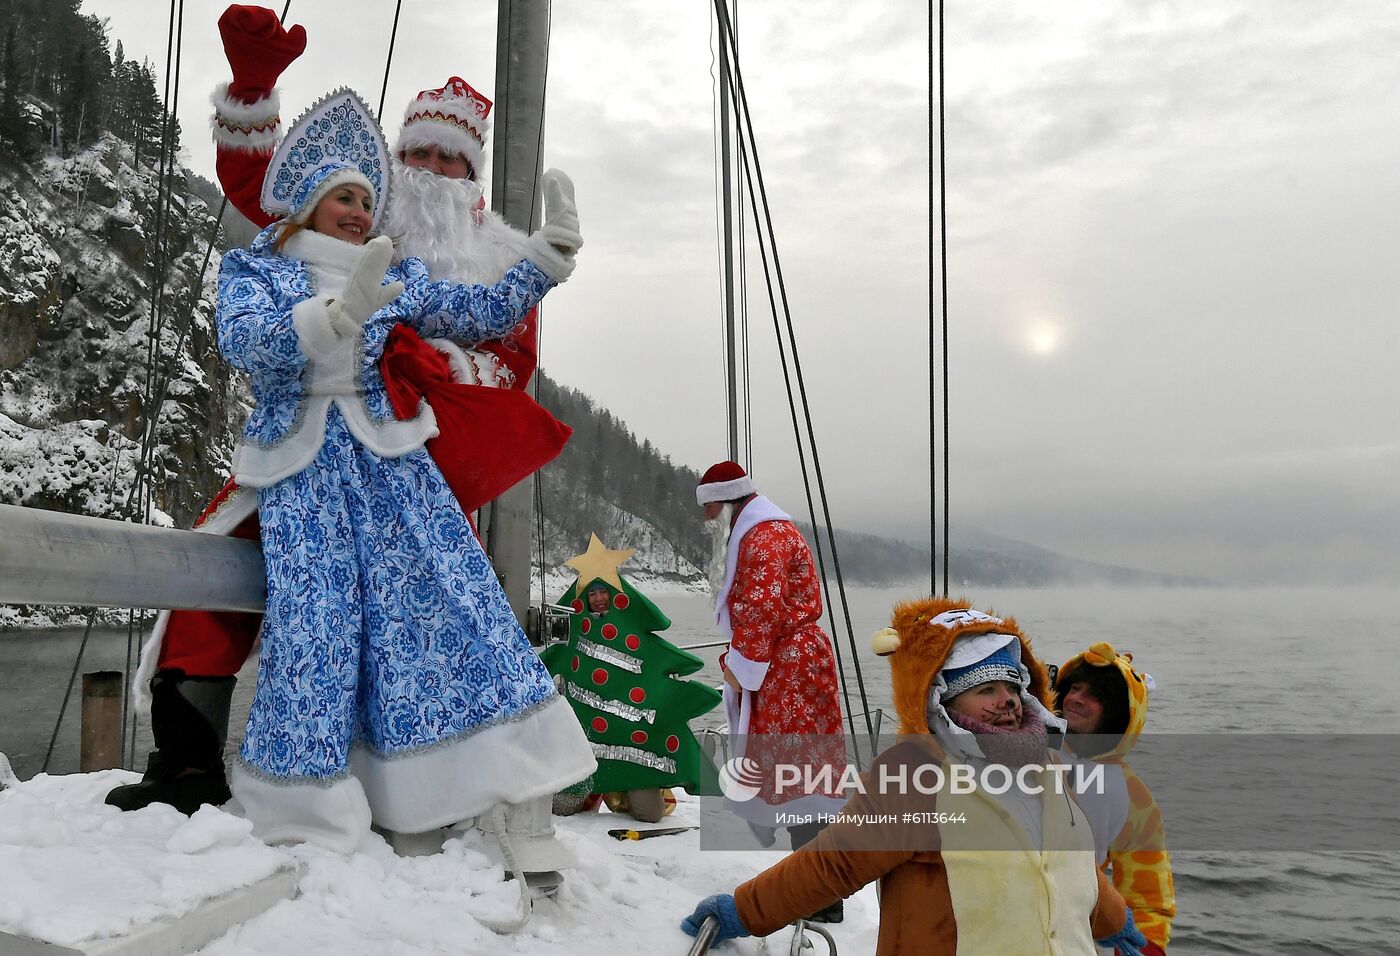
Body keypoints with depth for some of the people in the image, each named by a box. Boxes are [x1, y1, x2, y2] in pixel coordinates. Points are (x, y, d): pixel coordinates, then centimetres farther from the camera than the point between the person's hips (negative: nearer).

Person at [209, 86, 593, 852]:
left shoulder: (396, 281, 14)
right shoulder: (252, 269, 7)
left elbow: (484, 311, 12)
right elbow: (241, 340, -14)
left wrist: (549, 250, 1)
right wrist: (334, 316, -31)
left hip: (388, 458, 3)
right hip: (301, 466, -2)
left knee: (440, 591, -6)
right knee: (314, 616, -10)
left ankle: (462, 767, 1)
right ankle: (306, 797, 3)